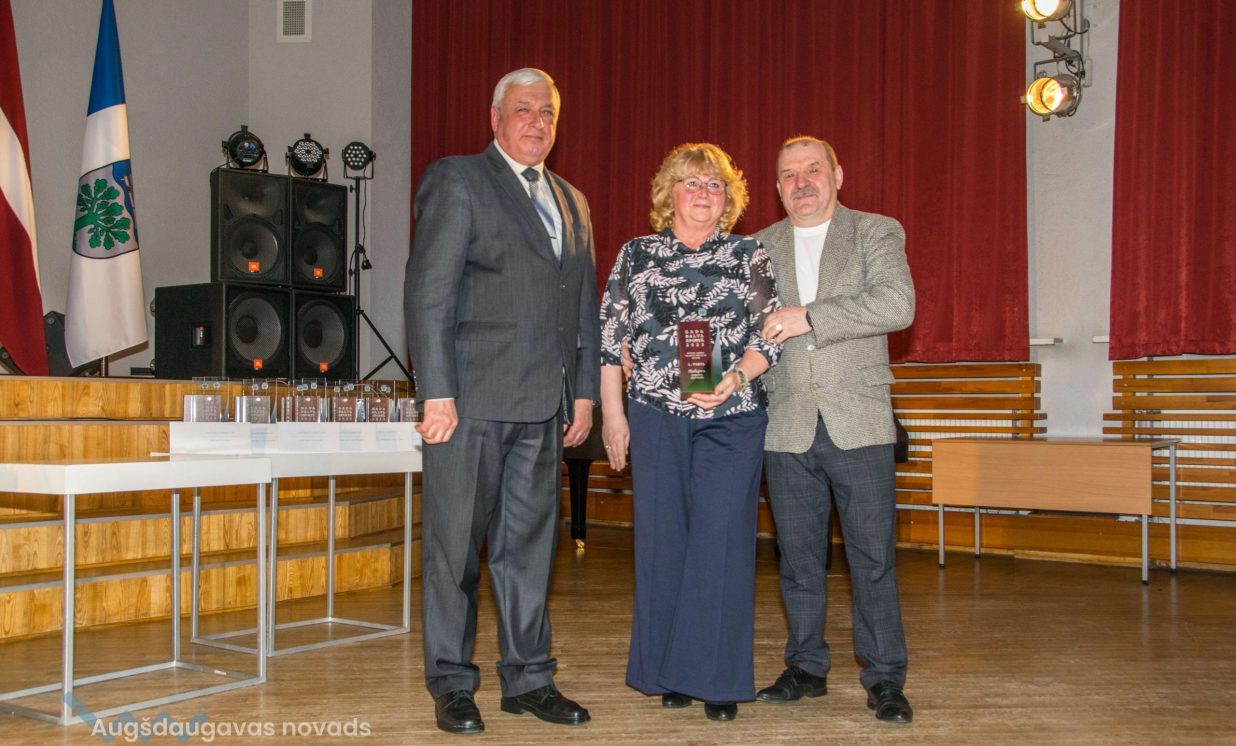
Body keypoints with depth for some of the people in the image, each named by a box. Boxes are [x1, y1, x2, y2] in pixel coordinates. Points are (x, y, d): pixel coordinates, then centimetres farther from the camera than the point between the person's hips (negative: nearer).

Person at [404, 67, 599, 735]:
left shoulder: (573, 202, 19)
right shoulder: (456, 181, -1)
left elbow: (585, 305, 20)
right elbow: (427, 295, -9)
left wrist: (585, 391, 12)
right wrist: (437, 393, -15)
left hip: (543, 405, 6)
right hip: (471, 400, -6)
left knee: (529, 543, 12)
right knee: (456, 544, 3)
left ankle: (528, 678, 24)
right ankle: (451, 684, 16)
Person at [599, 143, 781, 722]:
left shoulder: (748, 256, 8)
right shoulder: (636, 255, 9)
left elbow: (771, 333, 2)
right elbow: (610, 338, 8)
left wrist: (735, 378, -15)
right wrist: (612, 413, 2)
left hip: (732, 416, -1)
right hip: (656, 417, 1)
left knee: (722, 539, -4)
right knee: (662, 539, 5)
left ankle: (718, 678, 7)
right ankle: (668, 673, 17)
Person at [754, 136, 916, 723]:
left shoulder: (877, 233, 2)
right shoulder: (759, 248, 12)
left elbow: (897, 304, -14)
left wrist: (810, 316, -17)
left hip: (857, 425, -3)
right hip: (787, 427, 3)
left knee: (873, 557, 1)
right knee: (798, 558, 11)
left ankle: (885, 679, 13)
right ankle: (807, 668, 24)